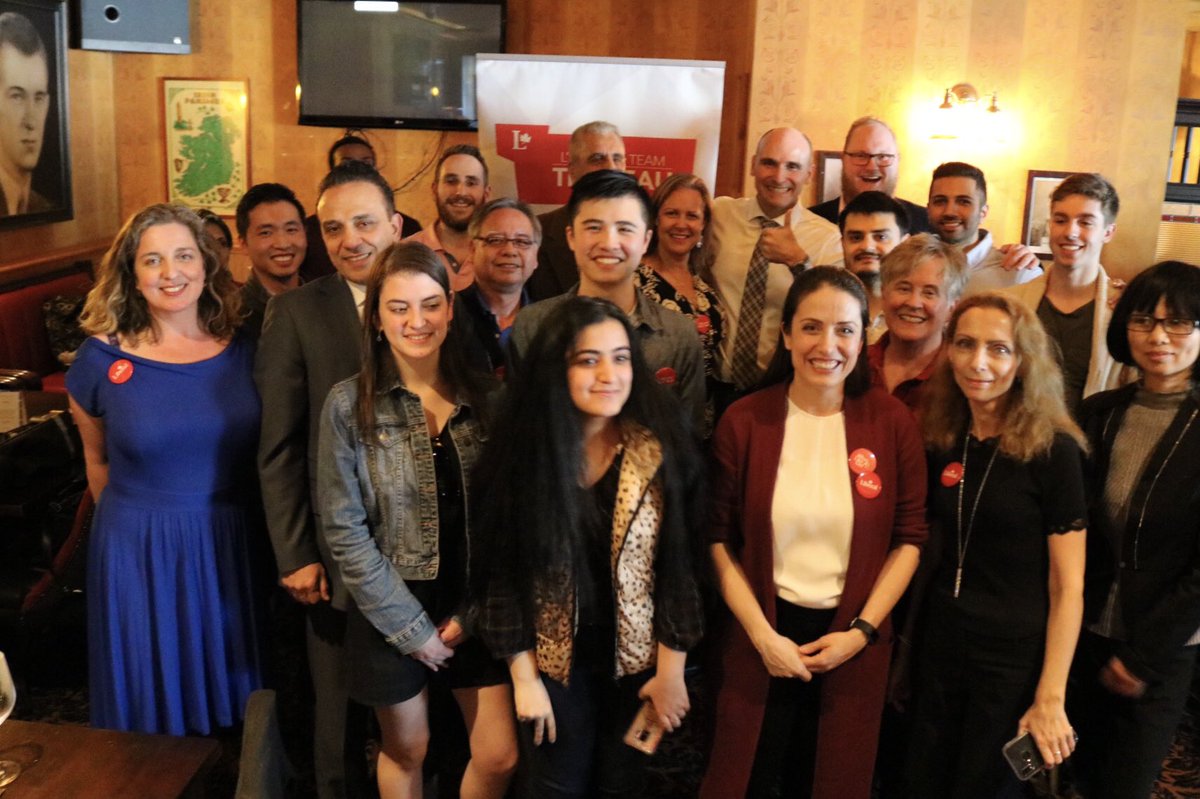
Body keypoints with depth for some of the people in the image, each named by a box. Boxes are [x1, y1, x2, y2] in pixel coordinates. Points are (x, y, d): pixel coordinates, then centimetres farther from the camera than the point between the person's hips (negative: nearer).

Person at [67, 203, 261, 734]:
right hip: (137, 556, -1)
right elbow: (98, 462, 8)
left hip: (233, 550, 2)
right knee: (151, 711, 13)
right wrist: (139, 518, 11)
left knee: (233, 709, 16)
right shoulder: (102, 358, -7)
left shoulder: (243, 352, -2)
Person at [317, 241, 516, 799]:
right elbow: (344, 531, -9)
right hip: (390, 611, -2)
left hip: (476, 607, 2)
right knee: (406, 751, 15)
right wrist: (410, 625, -11)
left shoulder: (483, 397, -2)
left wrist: (473, 611, -5)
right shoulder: (350, 404, -8)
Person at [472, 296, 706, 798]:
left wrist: (671, 670, -6)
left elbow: (678, 568, -7)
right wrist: (524, 677, -7)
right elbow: (503, 573, -7)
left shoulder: (660, 451, -10)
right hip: (556, 663, 0)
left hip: (636, 661, 1)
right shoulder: (522, 453, -11)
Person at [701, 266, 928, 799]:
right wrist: (762, 635, -9)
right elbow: (720, 539, -4)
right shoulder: (743, 421, -7)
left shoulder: (892, 422, -5)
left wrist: (861, 630, -7)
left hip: (852, 643, 1)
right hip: (762, 635, 0)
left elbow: (909, 536, 0)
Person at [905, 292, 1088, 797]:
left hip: (1015, 659, -4)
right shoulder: (941, 442, 0)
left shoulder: (1053, 450, -14)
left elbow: (1069, 587, -14)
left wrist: (1050, 697, -17)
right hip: (939, 646, 5)